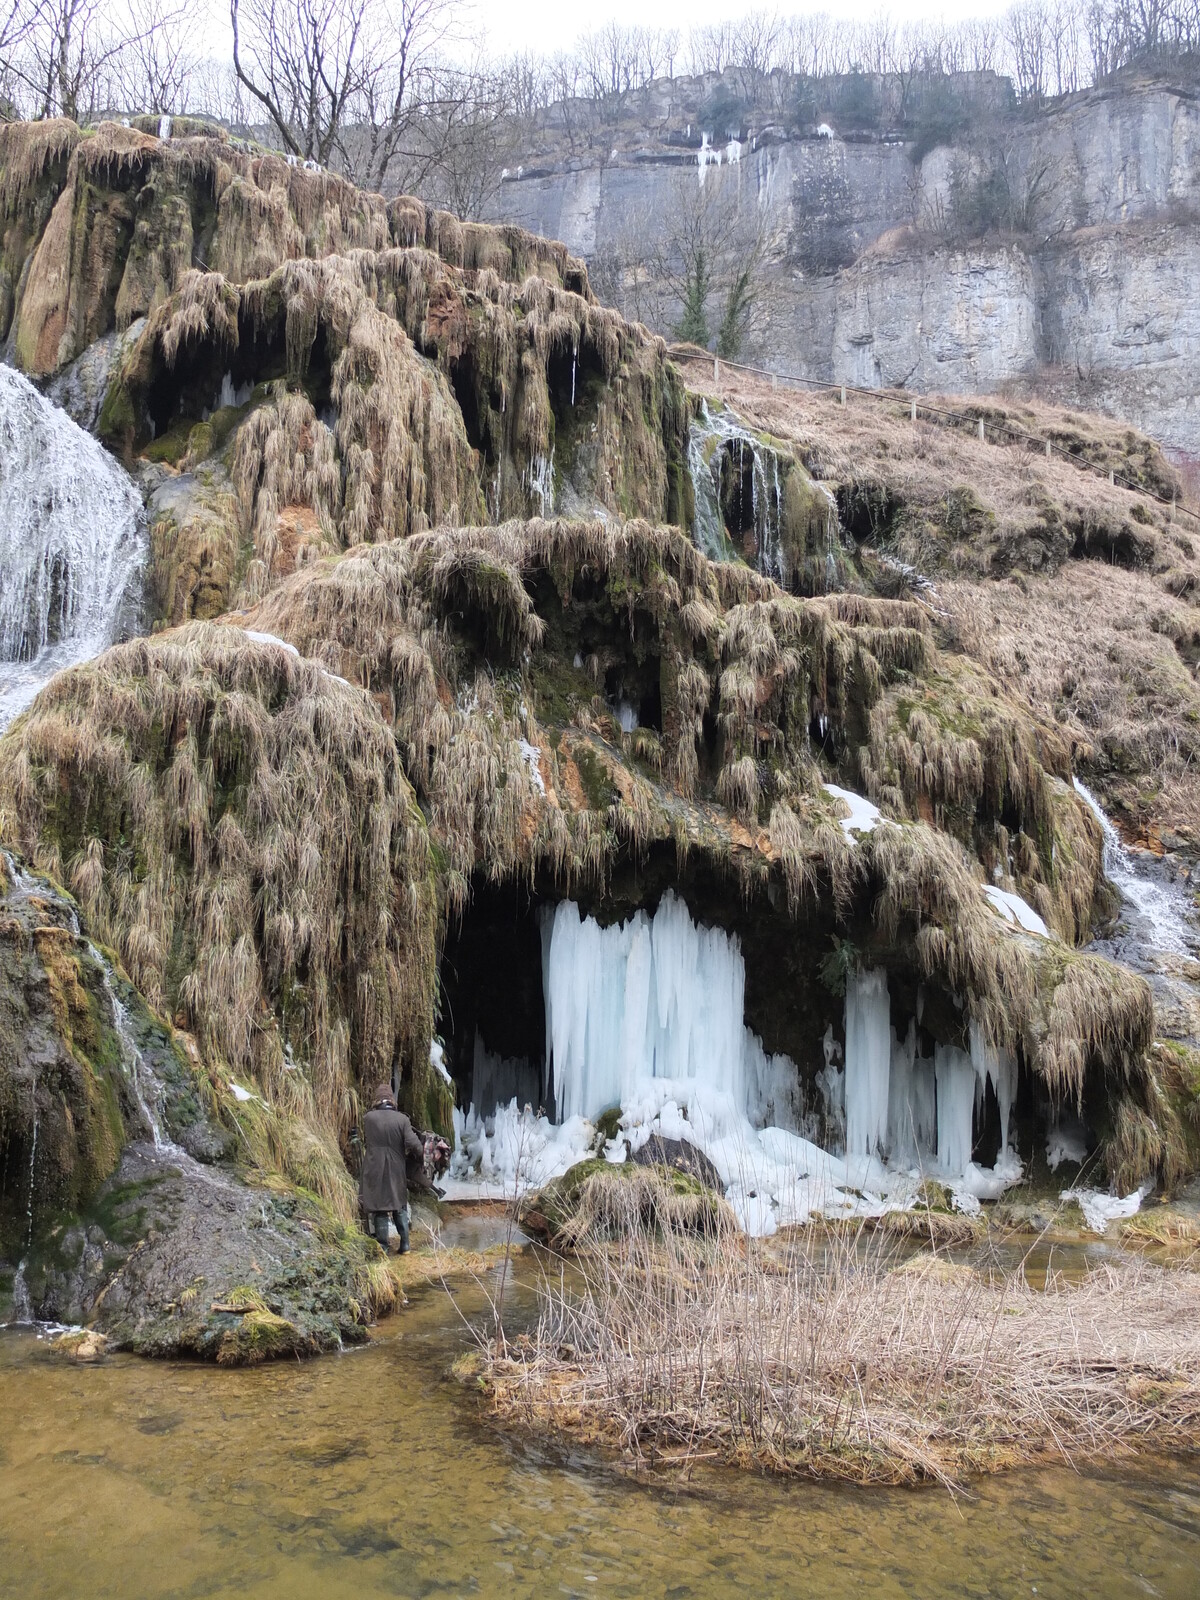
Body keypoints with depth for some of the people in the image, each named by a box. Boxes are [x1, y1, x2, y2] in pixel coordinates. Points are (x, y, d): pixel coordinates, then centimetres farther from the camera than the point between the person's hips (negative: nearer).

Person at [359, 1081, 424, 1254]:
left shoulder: (369, 1117, -6)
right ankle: (404, 1245, 16)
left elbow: (365, 1140, 6)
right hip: (396, 1170, 1)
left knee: (379, 1209, 7)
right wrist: (422, 1155, 4)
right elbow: (413, 1144, -13)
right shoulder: (402, 1119, -7)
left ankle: (382, 1246, 8)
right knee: (400, 1208, 16)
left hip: (374, 1170, -1)